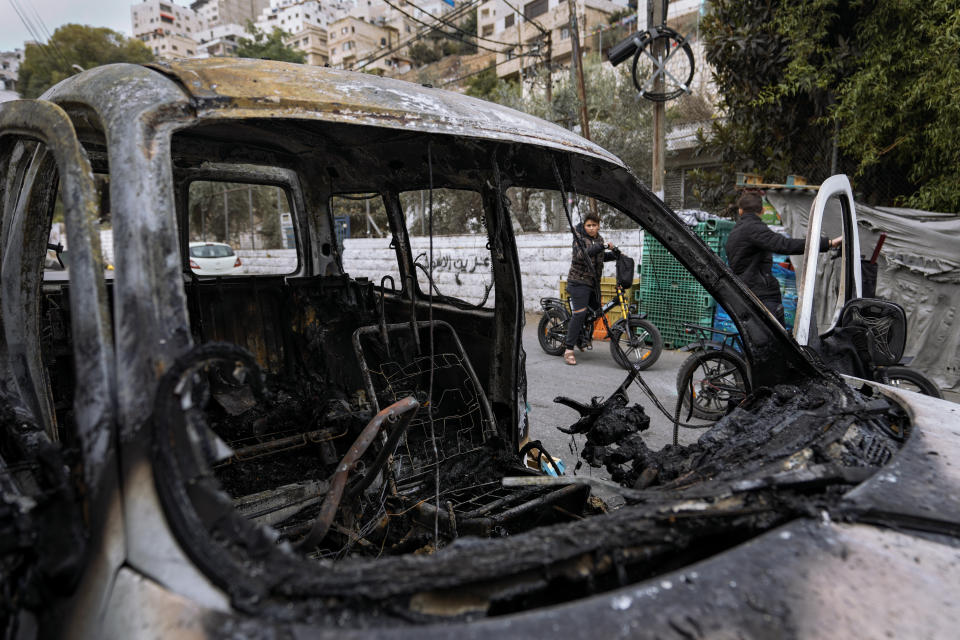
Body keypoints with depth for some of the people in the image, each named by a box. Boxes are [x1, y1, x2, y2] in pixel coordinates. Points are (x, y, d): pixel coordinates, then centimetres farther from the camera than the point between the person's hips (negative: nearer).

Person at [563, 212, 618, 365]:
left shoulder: (599, 239, 12)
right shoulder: (579, 238, -9)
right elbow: (581, 255, -28)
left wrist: (615, 254, 12)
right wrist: (602, 246, -33)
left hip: (593, 282, 8)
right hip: (579, 281, -8)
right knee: (580, 313, -15)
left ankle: (580, 337, 32)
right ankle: (568, 350, -13)